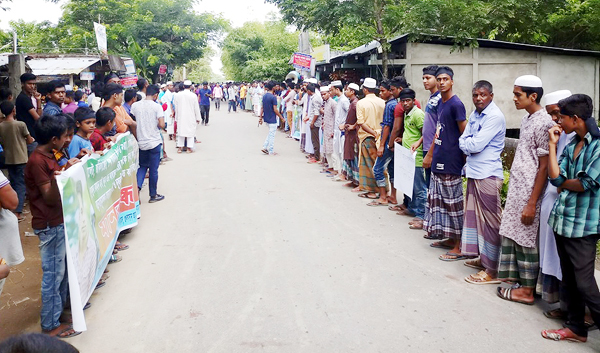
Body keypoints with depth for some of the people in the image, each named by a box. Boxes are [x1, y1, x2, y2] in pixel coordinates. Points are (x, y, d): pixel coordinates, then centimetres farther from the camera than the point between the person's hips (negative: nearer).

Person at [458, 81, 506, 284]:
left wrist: (466, 143, 1)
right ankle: (483, 258, 28)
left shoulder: (495, 117, -13)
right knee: (475, 216, 15)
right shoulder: (474, 115, 15)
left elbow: (476, 145, -18)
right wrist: (470, 144, -7)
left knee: (490, 221, -5)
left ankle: (492, 270, 1)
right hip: (474, 173, 9)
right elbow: (463, 141, 12)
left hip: (488, 175, -9)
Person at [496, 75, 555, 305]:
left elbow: (544, 167, -17)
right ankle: (517, 279, 26)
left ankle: (527, 290, 13)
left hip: (529, 192, -8)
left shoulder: (543, 123, -15)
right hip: (516, 189, 8)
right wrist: (514, 192, 16)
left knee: (526, 239, 1)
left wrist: (532, 204, -18)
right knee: (512, 236, 14)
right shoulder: (526, 120, 11)